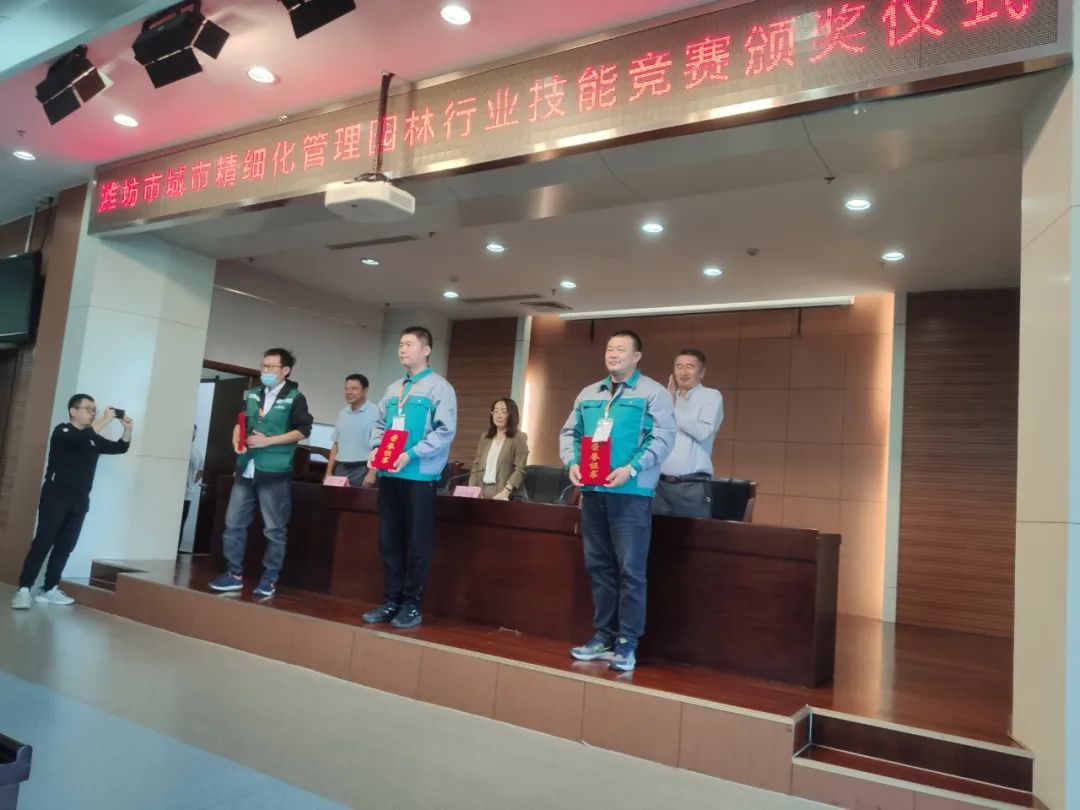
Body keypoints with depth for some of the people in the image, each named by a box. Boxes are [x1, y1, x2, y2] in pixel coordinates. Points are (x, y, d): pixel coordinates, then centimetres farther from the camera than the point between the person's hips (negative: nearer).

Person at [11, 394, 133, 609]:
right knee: (43, 543, -10)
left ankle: (49, 589, 8)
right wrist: (106, 420, -23)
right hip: (56, 495, -6)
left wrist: (127, 429, -3)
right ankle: (24, 590, -10)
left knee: (65, 547, 4)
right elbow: (80, 438, -24)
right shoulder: (62, 431, -3)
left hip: (79, 500, 6)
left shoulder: (94, 439, 14)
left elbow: (121, 447, 14)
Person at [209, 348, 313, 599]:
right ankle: (234, 574, 19)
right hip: (246, 470, 6)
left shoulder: (295, 398, -3)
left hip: (274, 473, -6)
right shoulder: (252, 395, 14)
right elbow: (240, 421, 19)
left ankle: (269, 579, 11)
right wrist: (237, 440, -3)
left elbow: (303, 430, -10)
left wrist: (267, 441, -15)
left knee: (274, 529, 0)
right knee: (233, 523, 7)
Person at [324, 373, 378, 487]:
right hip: (341, 468, 6)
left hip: (361, 469, -6)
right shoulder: (342, 413, 14)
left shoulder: (374, 413, -8)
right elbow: (336, 445, 17)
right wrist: (329, 472, 11)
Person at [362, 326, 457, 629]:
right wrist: (376, 448, -2)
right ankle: (391, 602, 20)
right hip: (389, 474, 6)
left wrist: (411, 454, -19)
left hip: (420, 475, -6)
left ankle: (411, 606, 10)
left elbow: (445, 431, -12)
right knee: (388, 540, 10)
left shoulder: (440, 388, -4)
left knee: (417, 543, 1)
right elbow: (379, 423, 19)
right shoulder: (393, 388, 17)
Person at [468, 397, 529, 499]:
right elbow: (476, 466, 14)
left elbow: (520, 470, -9)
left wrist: (506, 492, -21)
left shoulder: (518, 438, -1)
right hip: (482, 493, 5)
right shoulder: (485, 437, 16)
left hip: (503, 496, -4)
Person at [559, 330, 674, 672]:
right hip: (592, 490, 6)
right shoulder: (588, 394, 17)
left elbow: (663, 438, -11)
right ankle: (603, 636, 23)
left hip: (631, 492, -6)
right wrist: (572, 462, -3)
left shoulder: (653, 393, -1)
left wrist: (631, 468, -21)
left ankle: (627, 643, 7)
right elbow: (570, 432, 16)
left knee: (630, 569, -2)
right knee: (598, 566, 12)